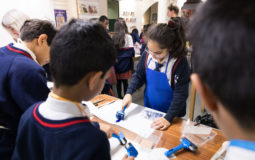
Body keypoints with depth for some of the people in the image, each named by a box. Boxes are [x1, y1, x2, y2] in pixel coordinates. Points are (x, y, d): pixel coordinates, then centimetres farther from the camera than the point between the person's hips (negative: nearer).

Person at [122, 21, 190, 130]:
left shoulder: (179, 62, -25)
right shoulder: (147, 55, -13)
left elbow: (181, 93, -22)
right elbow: (139, 76, 0)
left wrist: (168, 118, -26)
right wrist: (129, 93, -15)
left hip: (171, 114, -4)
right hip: (148, 109, 4)